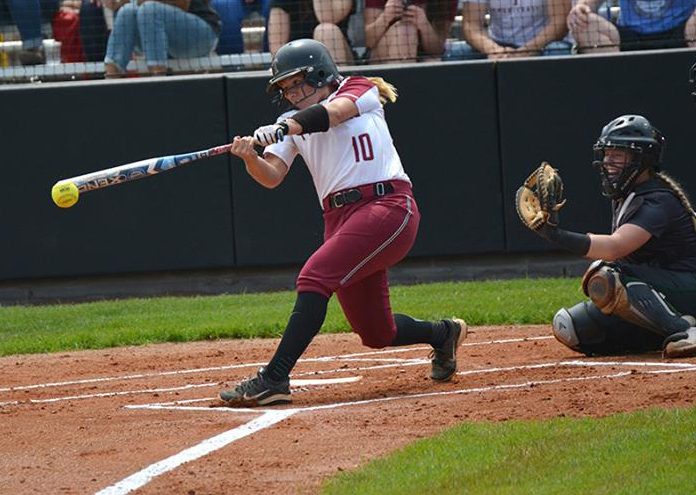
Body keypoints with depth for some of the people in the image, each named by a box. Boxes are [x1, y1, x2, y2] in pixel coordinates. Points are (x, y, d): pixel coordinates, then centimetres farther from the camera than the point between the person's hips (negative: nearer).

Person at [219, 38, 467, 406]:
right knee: (376, 333, 8)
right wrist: (249, 157, -19)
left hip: (388, 207, -7)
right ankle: (442, 334, 39)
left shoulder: (359, 90, 6)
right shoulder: (291, 123, 20)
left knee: (315, 276, -26)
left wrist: (285, 128, -36)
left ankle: (274, 379, -30)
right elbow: (271, 177, 5)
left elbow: (334, 111, -17)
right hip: (339, 219, 7)